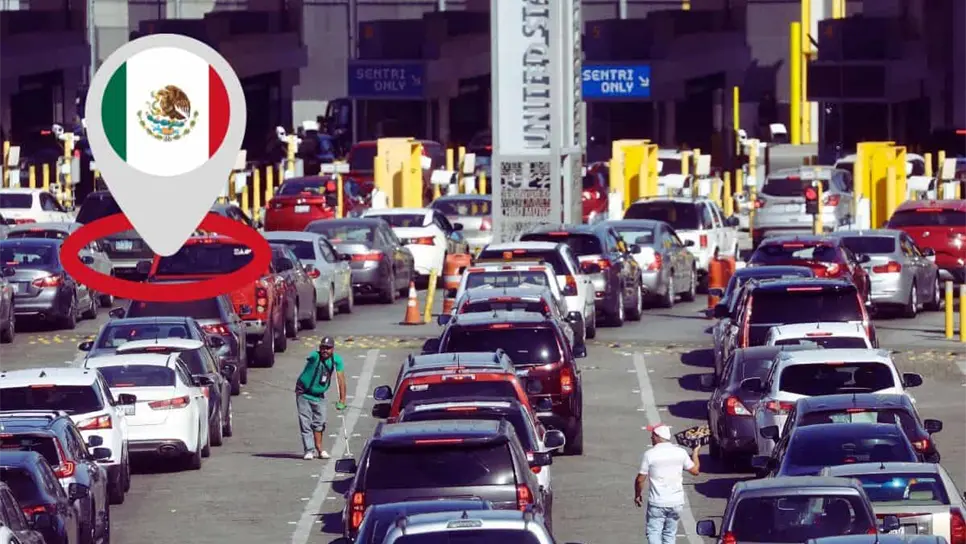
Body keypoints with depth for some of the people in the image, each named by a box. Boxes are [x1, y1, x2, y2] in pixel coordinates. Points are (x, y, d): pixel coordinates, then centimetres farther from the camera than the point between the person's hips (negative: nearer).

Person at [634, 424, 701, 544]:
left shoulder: (650, 454, -10)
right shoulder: (680, 452, -1)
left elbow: (640, 479, -6)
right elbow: (695, 470, 9)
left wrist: (637, 495, 12)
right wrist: (695, 454, 27)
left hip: (657, 503, -4)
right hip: (676, 502, 4)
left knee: (654, 533, 0)